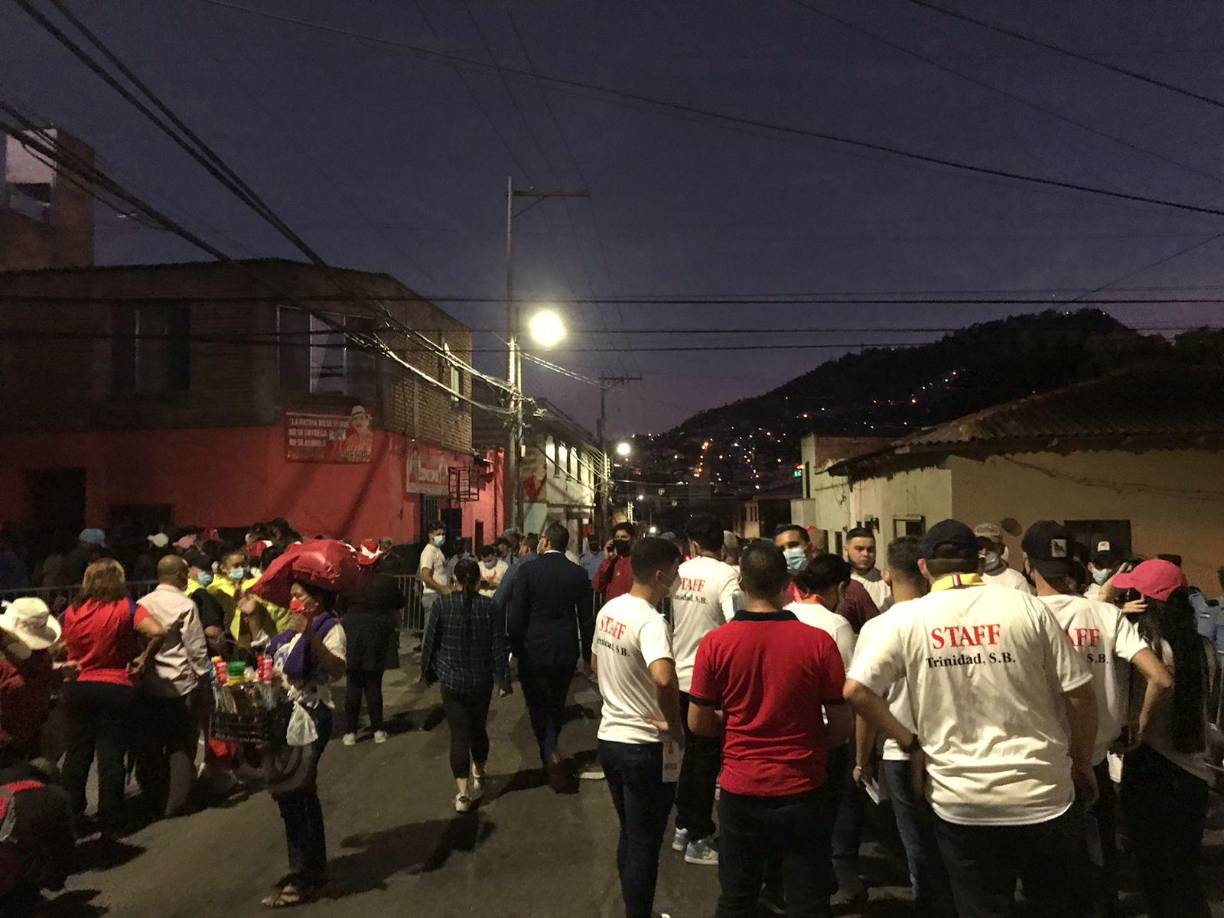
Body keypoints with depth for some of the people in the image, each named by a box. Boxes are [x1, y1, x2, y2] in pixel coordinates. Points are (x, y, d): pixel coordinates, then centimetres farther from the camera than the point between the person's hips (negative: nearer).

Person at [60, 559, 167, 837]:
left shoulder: (71, 612, 0)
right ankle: (110, 822, 8)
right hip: (117, 689, -4)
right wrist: (144, 660, -11)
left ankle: (70, 816, 24)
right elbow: (158, 632, -24)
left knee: (77, 753, 15)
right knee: (111, 756, 2)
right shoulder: (126, 609, -12)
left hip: (78, 688, 4)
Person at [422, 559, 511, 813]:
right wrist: (503, 679, 3)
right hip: (482, 680, 2)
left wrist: (429, 672, 12)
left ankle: (463, 792, -5)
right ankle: (478, 777, 41)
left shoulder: (443, 604, -10)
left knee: (459, 734, 1)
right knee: (479, 728, 20)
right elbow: (498, 645, -5)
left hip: (451, 680, -2)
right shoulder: (488, 606, -8)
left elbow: (431, 641, -2)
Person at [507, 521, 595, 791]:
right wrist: (588, 652, 10)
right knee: (557, 705, 20)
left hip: (533, 651, -3)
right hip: (566, 651, 3)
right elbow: (586, 617, 1)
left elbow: (516, 616, -11)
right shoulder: (578, 574, -4)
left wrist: (515, 647, 2)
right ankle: (551, 748, 35)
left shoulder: (526, 570, -12)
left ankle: (552, 756, -5)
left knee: (539, 708, 8)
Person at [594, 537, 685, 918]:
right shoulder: (651, 621, -24)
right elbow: (664, 679, -40)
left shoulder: (608, 610, 2)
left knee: (629, 836, 22)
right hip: (646, 746, -8)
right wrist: (676, 726, -24)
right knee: (645, 843, 7)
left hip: (610, 737, 8)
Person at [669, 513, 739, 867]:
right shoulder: (727, 576, -17)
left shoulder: (679, 573, 1)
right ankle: (698, 840, 15)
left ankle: (683, 828, 31)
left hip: (681, 676, 6)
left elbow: (668, 621, 8)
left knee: (693, 753, 21)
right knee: (706, 759, 6)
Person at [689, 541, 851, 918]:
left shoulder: (715, 643, -12)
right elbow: (841, 727, -6)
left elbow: (698, 724, -3)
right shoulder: (818, 642, -13)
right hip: (803, 792, -1)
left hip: (740, 791, 1)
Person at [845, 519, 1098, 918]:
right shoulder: (1027, 608, -6)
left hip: (961, 802, 0)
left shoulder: (906, 619, -6)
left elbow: (855, 690, -10)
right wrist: (1082, 762, 12)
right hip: (1043, 794, 1)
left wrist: (910, 743, 2)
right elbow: (1079, 694, -3)